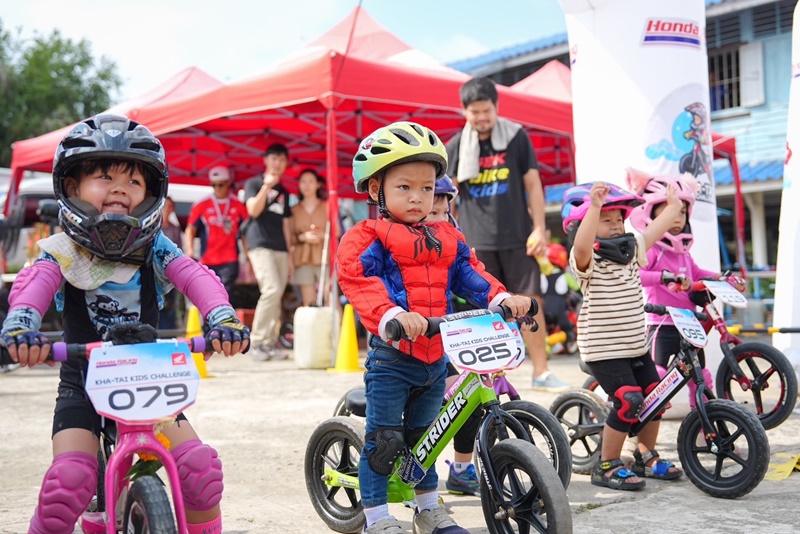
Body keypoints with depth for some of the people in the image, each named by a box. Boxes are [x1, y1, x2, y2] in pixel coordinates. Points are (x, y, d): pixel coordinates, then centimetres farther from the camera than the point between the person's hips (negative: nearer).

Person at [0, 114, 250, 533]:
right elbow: (34, 284, -27)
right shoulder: (64, 252, -8)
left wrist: (222, 319, -41)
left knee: (200, 467, -11)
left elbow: (196, 277, -20)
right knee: (69, 479, -21)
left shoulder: (154, 248, -5)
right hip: (82, 385, -1)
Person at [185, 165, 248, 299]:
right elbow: (191, 229, 3)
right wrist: (190, 250, -12)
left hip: (230, 261, -1)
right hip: (207, 261, 1)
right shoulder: (201, 205, 2)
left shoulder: (238, 206, 3)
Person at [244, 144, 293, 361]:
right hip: (261, 245, -6)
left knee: (277, 296, 2)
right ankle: (257, 341, -13)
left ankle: (271, 342, 7)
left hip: (280, 249, 6)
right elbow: (254, 211, -12)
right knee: (272, 290, -20)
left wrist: (289, 255, 14)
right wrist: (267, 185, -13)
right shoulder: (254, 184, 5)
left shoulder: (284, 192, 21)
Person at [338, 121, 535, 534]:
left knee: (422, 436, 21)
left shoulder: (446, 238, 10)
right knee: (384, 440, 0)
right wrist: (392, 315, -40)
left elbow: (468, 272, 7)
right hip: (391, 358, -6)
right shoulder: (368, 238, -10)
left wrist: (501, 297, -12)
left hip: (435, 357, 6)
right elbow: (360, 281, -23)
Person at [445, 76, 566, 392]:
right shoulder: (456, 147, 5)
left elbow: (533, 185, 4)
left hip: (517, 238, 0)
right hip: (477, 242, 1)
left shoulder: (516, 138, 4)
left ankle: (541, 372, 5)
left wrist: (539, 229, -3)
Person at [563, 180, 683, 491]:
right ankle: (607, 466, 1)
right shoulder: (587, 261, -16)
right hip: (602, 349, -8)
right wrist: (594, 205, -48)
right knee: (629, 402, -17)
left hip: (636, 345, 8)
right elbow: (582, 245, -38)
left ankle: (647, 457, 34)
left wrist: (673, 206, 25)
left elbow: (654, 230, 20)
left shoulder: (632, 251, 9)